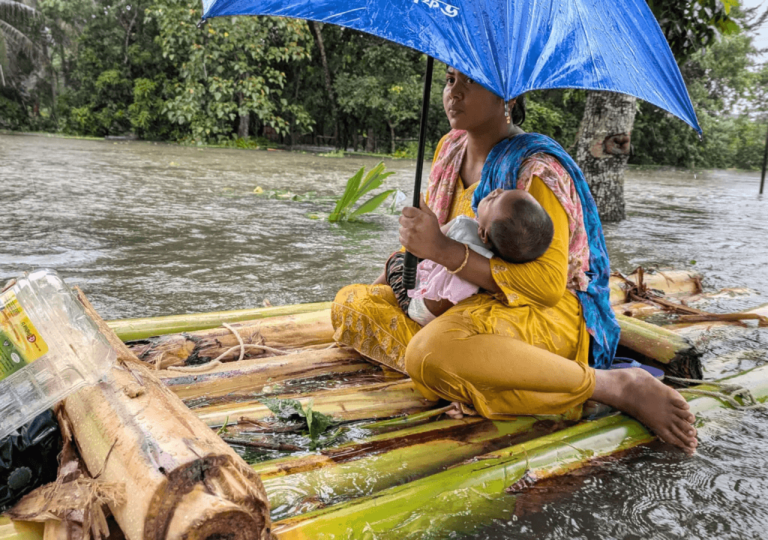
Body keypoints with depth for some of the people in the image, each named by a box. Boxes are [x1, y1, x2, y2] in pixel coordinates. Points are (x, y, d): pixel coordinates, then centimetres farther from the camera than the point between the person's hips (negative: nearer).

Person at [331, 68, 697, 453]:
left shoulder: (535, 169, -16)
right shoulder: (450, 150, 8)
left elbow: (547, 285, -23)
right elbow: (422, 234, 23)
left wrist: (443, 250, -27)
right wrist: (383, 282, 11)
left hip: (545, 314, -8)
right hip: (465, 301, 8)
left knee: (432, 352, -39)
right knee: (349, 305, -2)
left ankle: (617, 386, -24)